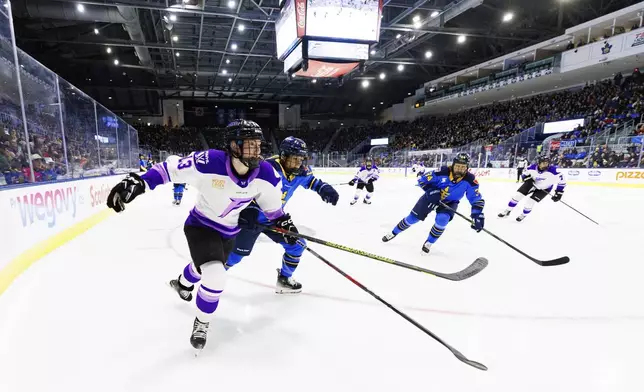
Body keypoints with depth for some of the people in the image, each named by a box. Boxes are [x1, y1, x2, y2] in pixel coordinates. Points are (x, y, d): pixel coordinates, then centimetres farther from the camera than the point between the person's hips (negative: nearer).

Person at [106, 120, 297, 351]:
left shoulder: (264, 173, -23)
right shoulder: (209, 162, -35)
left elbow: (271, 200, -3)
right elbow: (170, 169, -26)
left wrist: (282, 220, -3)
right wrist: (138, 183, -34)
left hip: (228, 231, 5)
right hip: (200, 225, -5)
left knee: (204, 266, 29)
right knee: (215, 276, -22)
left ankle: (181, 284, 68)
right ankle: (202, 322, 12)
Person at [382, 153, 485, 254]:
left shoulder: (469, 180, -25)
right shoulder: (443, 172, -28)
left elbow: (476, 199, -19)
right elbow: (422, 180, -18)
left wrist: (477, 215, -32)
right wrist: (431, 191, -31)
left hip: (450, 202, 0)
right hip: (432, 197, 0)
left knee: (442, 219, -28)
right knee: (413, 217, 2)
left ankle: (429, 242, -2)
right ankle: (394, 233, 25)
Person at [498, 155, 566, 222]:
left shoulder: (553, 170, -32)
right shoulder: (533, 167, -23)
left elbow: (561, 181, -22)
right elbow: (525, 174, -1)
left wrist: (558, 193, -22)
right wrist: (528, 180, -20)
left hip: (544, 188, -3)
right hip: (533, 183, 3)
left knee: (530, 202, -12)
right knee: (518, 195, -5)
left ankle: (524, 215, 19)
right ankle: (507, 211, 14)